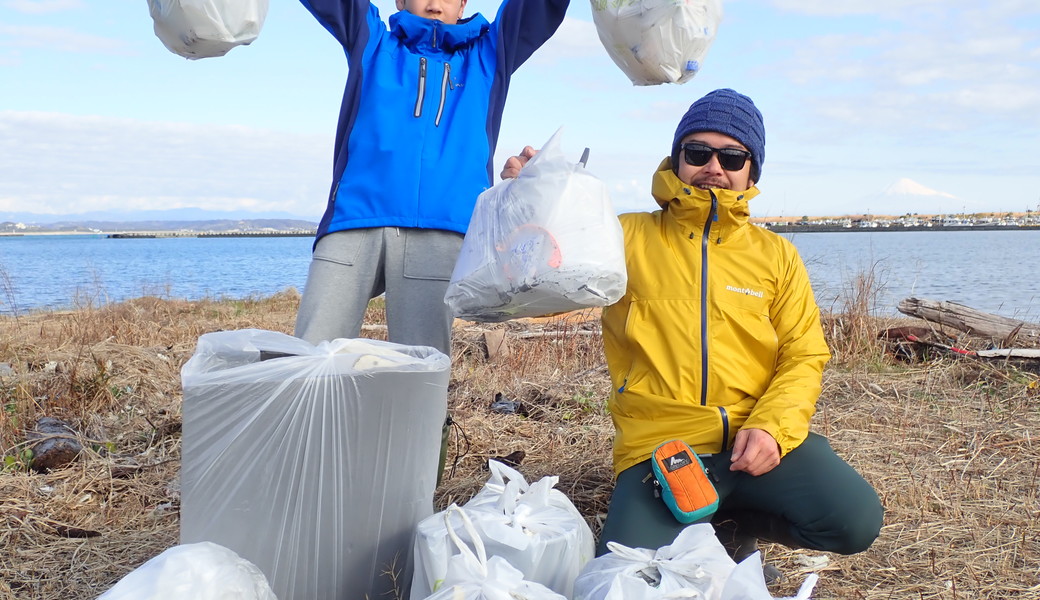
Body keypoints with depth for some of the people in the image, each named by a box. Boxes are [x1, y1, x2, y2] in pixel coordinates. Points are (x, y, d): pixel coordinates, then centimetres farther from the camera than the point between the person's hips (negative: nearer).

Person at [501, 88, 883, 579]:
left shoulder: (775, 254, 13)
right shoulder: (628, 238, 7)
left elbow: (804, 355, 8)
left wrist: (772, 427, -11)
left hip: (757, 439, 3)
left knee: (856, 520, -22)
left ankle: (730, 527, 7)